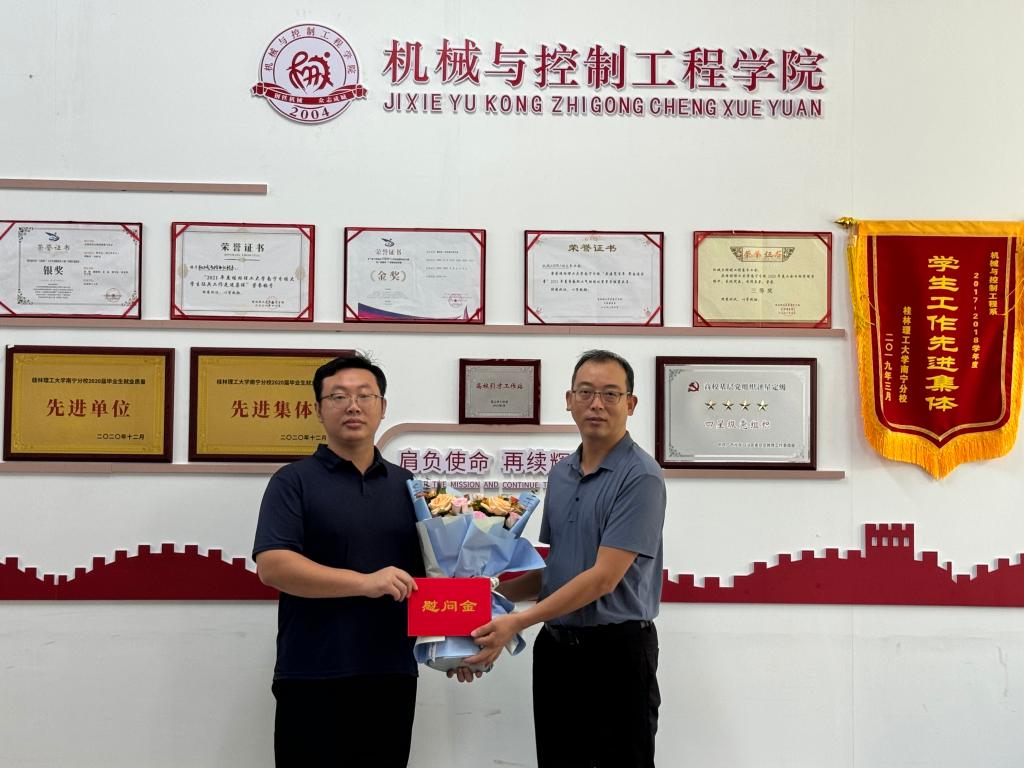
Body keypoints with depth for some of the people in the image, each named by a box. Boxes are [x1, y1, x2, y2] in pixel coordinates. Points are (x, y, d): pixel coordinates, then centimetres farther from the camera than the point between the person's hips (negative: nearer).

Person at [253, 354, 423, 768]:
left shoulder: (407, 485, 12)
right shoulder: (294, 481, -2)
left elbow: (431, 571, 15)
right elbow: (272, 565, -15)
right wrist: (365, 583, -21)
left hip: (393, 677, 4)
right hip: (313, 679, -4)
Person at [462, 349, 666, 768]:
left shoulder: (640, 477, -15)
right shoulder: (560, 473, 10)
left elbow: (604, 577, -20)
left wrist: (517, 622, -22)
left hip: (616, 650, -7)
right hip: (554, 647, 7)